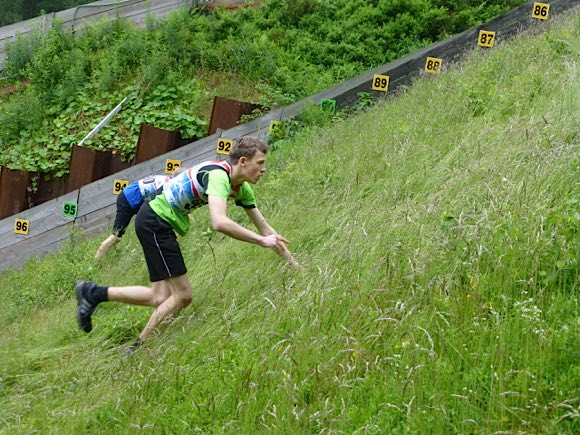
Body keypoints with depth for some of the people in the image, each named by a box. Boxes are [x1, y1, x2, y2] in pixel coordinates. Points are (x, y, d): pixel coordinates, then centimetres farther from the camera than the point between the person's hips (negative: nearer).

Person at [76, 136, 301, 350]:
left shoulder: (242, 189, 6)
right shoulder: (218, 175, -24)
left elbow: (265, 229, 11)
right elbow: (219, 222, -39)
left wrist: (296, 266, 8)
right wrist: (261, 240, -33)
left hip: (157, 223, 9)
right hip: (155, 221, -9)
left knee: (162, 299, 4)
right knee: (183, 295, -7)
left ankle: (92, 293, 12)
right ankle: (139, 349, 1)